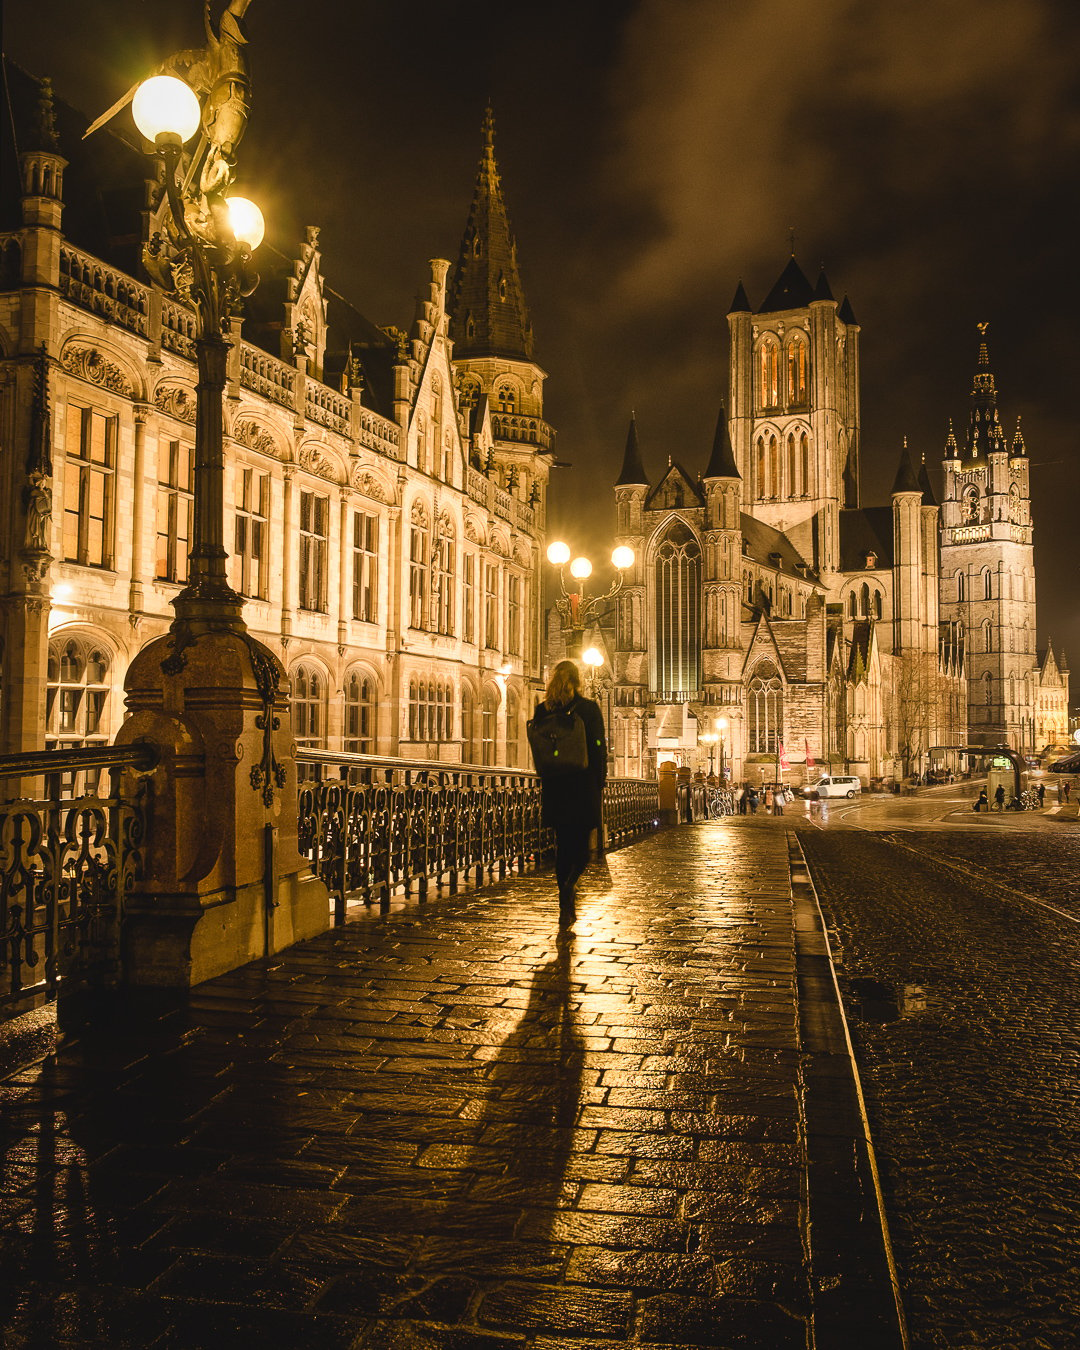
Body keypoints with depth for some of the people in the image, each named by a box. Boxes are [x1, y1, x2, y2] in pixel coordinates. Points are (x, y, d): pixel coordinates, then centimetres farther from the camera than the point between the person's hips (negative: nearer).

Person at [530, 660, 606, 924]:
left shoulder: (542, 710, 3)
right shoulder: (589, 708, -5)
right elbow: (599, 749, -6)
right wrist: (600, 784, 1)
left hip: (554, 787, 3)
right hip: (584, 786, -3)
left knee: (562, 843, 12)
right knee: (582, 842, 8)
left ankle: (566, 907, 13)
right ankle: (570, 886, -18)